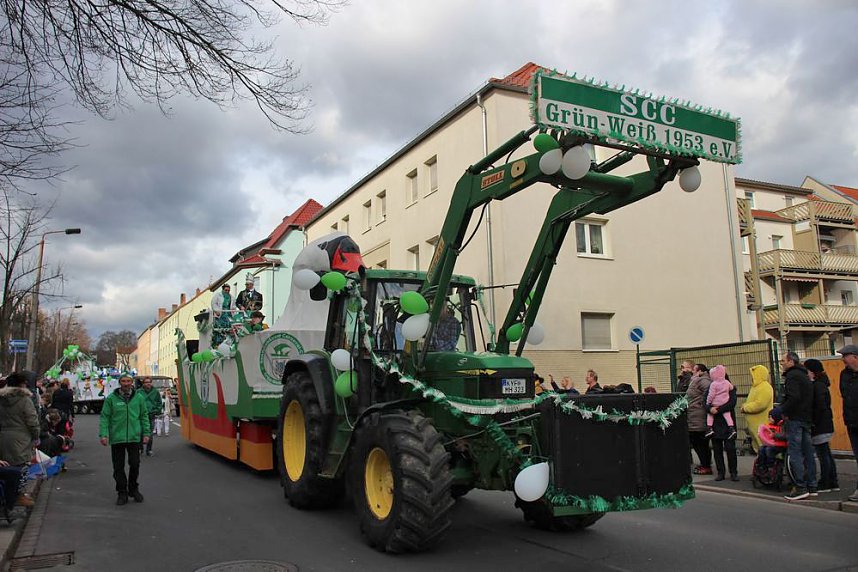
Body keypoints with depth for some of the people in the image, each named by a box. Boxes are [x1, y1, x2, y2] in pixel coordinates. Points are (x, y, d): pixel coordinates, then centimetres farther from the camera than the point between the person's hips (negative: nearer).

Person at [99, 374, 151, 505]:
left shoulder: (139, 397, 4)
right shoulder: (111, 398, -1)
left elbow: (144, 416, 9)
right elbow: (104, 417, 0)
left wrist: (146, 433, 5)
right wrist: (103, 434, -9)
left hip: (134, 437, 1)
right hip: (117, 438, -1)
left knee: (135, 464, 6)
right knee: (118, 467, 6)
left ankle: (133, 489, 27)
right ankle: (122, 492, 21)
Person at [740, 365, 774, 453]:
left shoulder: (765, 388, -16)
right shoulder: (756, 386, 17)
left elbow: (760, 404, -25)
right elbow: (752, 402, 25)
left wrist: (745, 408, -15)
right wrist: (745, 405, 4)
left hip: (762, 425, -10)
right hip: (755, 425, 10)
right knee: (757, 443, 16)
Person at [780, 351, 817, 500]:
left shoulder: (792, 376, -11)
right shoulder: (804, 375, 19)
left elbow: (793, 398, -24)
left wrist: (782, 411, -15)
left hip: (795, 419, -10)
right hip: (807, 418, 10)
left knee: (794, 454, -7)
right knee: (807, 453, 11)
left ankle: (800, 488, -8)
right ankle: (811, 487, 16)